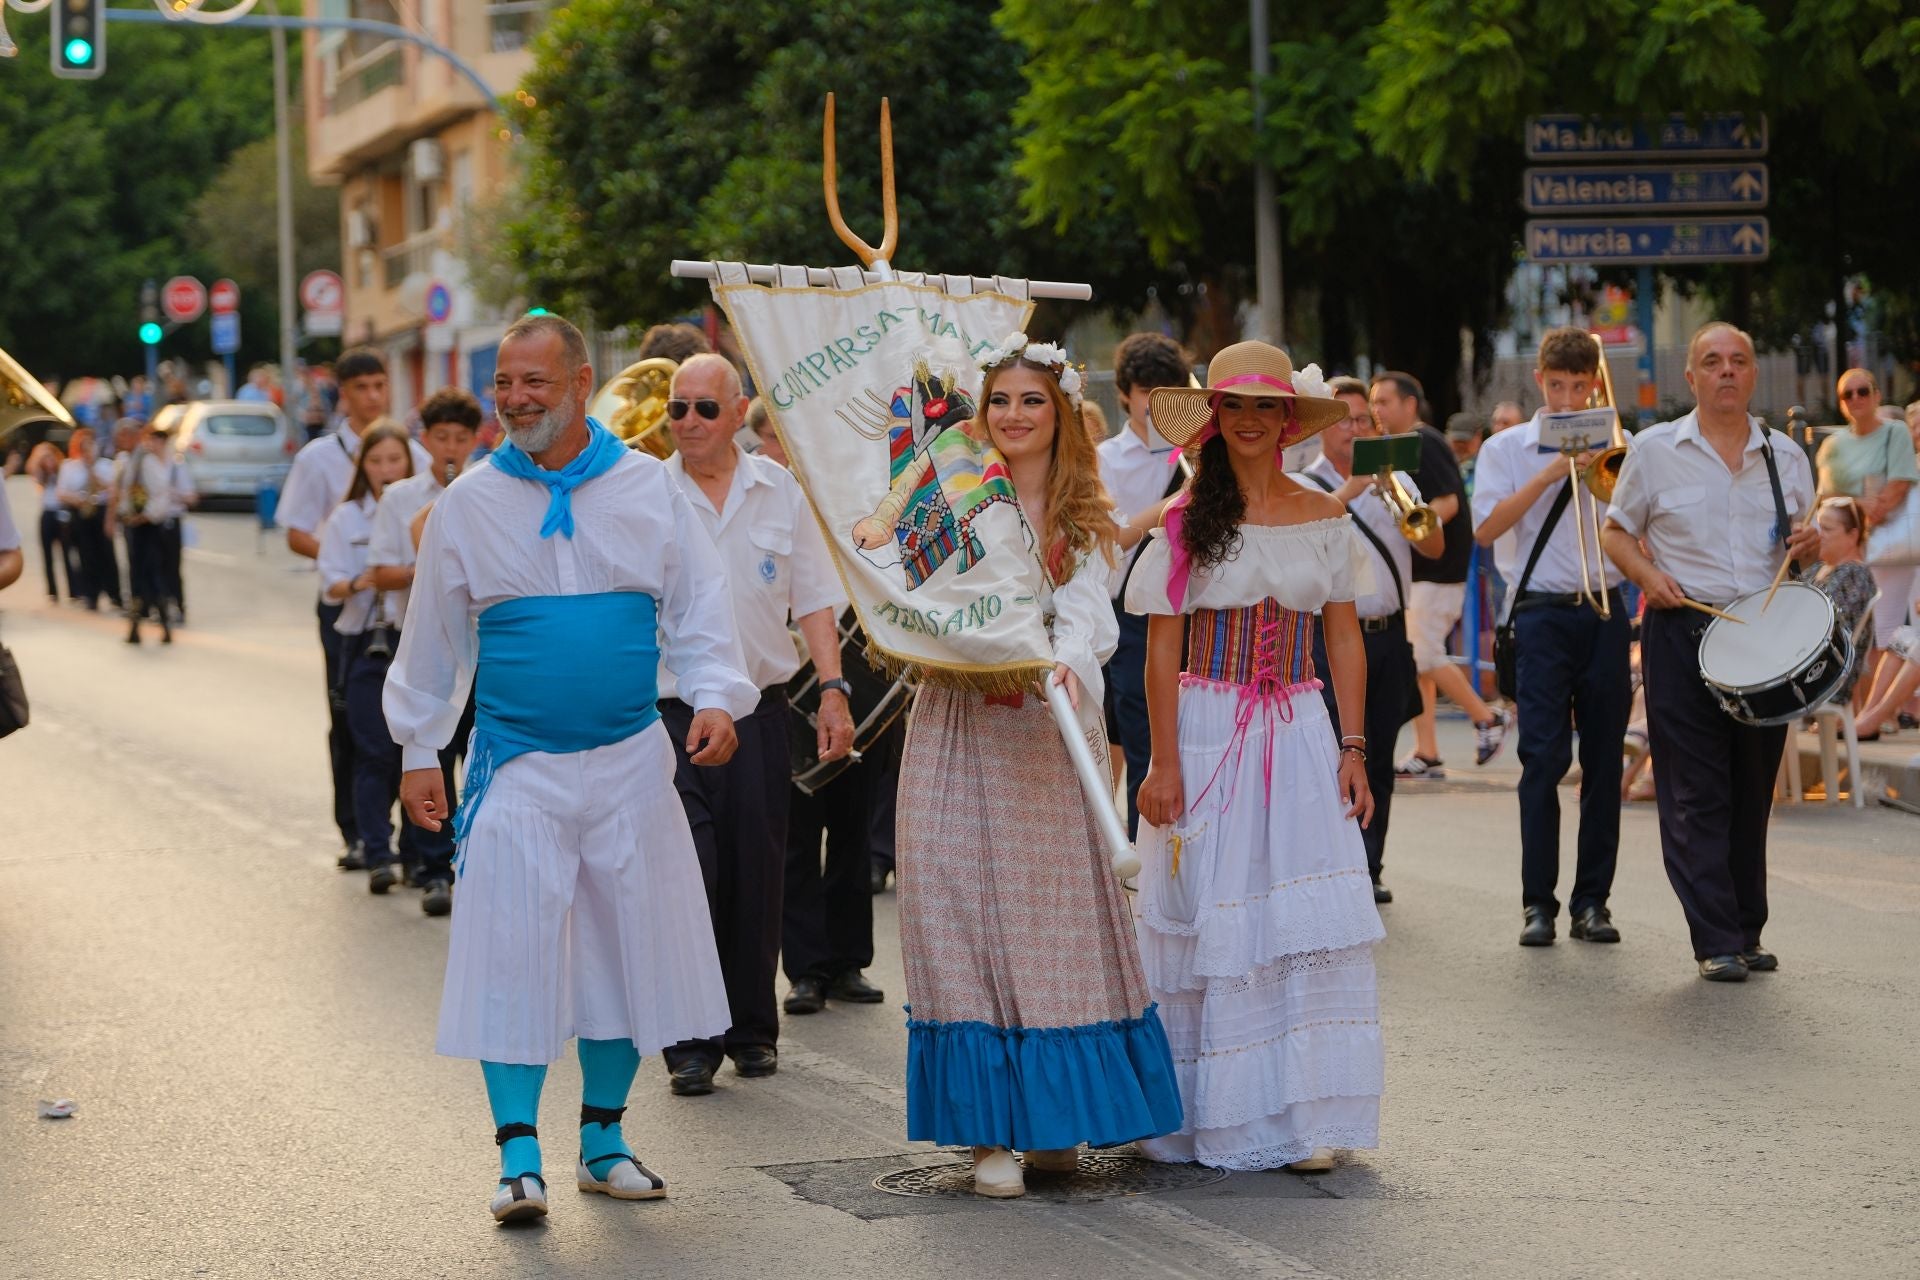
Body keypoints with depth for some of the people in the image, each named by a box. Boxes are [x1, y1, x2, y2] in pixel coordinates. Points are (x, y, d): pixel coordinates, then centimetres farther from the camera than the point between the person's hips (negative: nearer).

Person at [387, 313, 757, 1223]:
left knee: (628, 945, 6)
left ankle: (602, 1138, 21)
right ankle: (518, 1156, -1)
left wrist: (715, 699, -9)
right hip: (517, 763, -1)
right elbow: (433, 637, 10)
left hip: (630, 762, 1)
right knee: (510, 949, -7)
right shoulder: (468, 504, 2)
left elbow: (696, 607, 6)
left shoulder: (647, 489, 2)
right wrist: (419, 751, 11)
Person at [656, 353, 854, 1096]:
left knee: (757, 879, 7)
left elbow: (814, 600, 9)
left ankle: (752, 1029, 21)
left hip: (760, 709, 2)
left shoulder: (779, 491, 6)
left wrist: (833, 688, -1)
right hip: (671, 711, -2)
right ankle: (692, 1042, -2)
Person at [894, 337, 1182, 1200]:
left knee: (1057, 908, 1)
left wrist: (1068, 662, -26)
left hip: (1050, 726, 1)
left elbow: (1083, 610, -7)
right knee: (963, 905, -7)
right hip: (960, 724, -1)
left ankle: (1051, 1119, 10)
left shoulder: (1084, 518, 9)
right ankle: (991, 1130, -4)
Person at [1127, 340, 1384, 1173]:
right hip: (1206, 733, -2)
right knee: (1209, 924, 0)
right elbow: (1162, 650, -2)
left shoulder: (1326, 519, 7)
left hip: (1299, 737, 2)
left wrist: (1353, 747, 0)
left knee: (1308, 922, -5)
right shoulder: (1188, 521, 0)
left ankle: (1300, 1118, 0)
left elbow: (1345, 639, 9)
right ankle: (1208, 1116, 9)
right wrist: (1164, 763, -9)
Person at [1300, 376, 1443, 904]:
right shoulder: (1301, 487, 2)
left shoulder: (1394, 479, 13)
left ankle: (1368, 872, 15)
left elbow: (1435, 547, 4)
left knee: (1379, 761, 8)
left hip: (1389, 636, 4)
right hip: (1332, 637, -4)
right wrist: (1347, 492, -20)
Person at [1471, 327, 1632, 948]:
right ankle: (1538, 902, -4)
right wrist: (1549, 474, -12)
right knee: (1544, 757, -9)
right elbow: (1485, 528, -7)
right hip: (1544, 614, -2)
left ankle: (1592, 899, 7)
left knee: (1603, 760, 2)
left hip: (1606, 612, 2)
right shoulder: (1507, 449, 8)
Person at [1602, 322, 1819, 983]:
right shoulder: (1654, 450, 3)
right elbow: (1617, 532, 9)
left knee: (1754, 786, 8)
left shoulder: (1786, 456, 11)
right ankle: (1716, 940, -4)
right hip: (1682, 631, -3)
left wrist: (1809, 544, -3)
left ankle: (1748, 930, 18)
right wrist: (1650, 576, -10)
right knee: (1696, 791, -6)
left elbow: (1802, 541, 20)